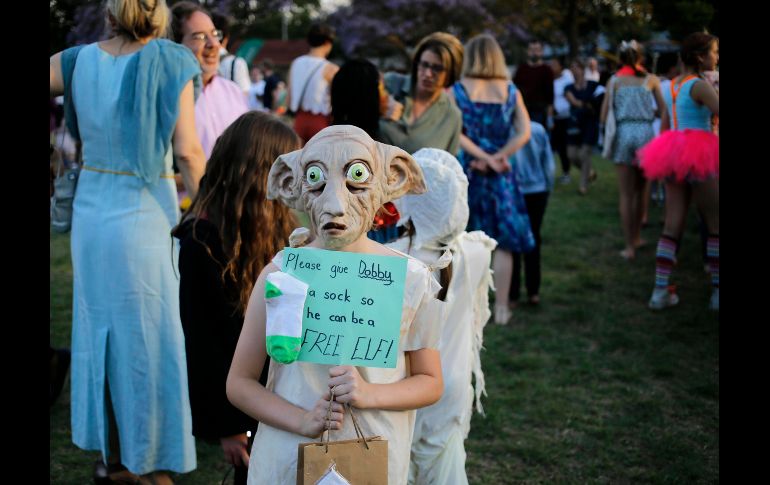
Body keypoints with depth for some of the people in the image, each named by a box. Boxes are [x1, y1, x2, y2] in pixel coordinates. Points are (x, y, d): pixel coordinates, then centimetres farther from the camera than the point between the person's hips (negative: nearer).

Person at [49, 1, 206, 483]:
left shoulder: (80, 59, 1)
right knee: (149, 339, 6)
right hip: (145, 214, -5)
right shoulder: (169, 61, -11)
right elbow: (187, 151, -14)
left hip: (90, 211, 5)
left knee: (100, 329, 16)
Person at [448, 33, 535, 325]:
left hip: (465, 171, 0)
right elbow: (524, 133, -7)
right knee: (504, 241, 9)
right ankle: (501, 308, 9)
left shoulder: (457, 91, -3)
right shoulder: (511, 92, 3)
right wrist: (496, 158, -10)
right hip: (500, 175, 1)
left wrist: (485, 157, -11)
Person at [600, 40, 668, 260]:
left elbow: (604, 116, 5)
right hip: (646, 133, 1)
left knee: (626, 194, 3)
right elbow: (664, 112, 1)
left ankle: (630, 246, 2)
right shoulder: (651, 80, 8)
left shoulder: (615, 80, 7)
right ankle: (636, 236, 27)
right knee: (641, 190, 16)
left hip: (623, 134, -1)